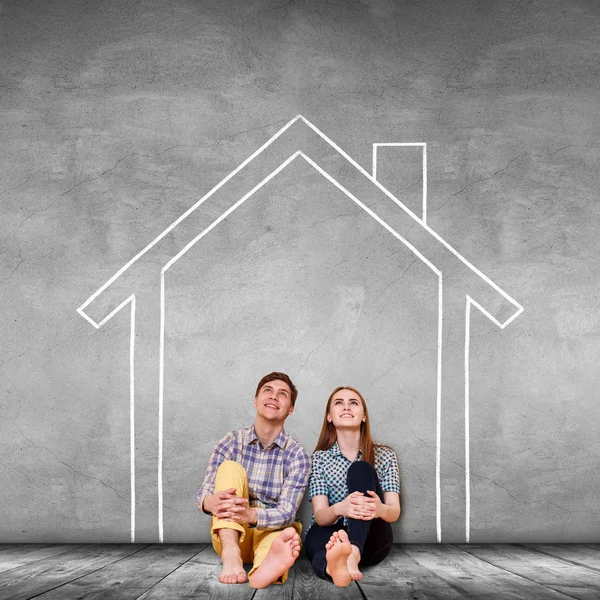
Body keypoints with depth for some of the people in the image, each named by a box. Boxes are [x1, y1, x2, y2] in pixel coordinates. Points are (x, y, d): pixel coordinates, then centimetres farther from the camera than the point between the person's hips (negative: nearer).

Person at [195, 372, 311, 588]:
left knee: (288, 534, -36)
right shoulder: (231, 442, -3)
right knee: (230, 468, -22)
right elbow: (202, 494, -10)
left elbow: (286, 513, -19)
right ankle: (230, 554, -43)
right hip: (230, 534, 2)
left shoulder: (297, 455, -8)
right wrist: (213, 502, -37)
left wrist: (251, 515, -42)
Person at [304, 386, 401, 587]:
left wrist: (380, 509, -33)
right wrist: (340, 508, -34)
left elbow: (394, 511, -5)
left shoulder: (385, 455, 5)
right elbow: (320, 515, -8)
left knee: (361, 469, -24)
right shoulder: (319, 458, 4)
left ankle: (354, 552, -49)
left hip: (371, 540, 1)